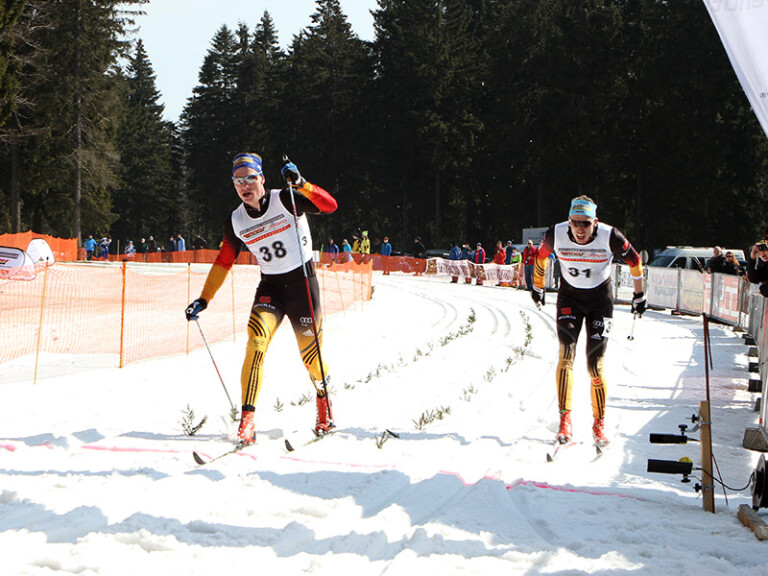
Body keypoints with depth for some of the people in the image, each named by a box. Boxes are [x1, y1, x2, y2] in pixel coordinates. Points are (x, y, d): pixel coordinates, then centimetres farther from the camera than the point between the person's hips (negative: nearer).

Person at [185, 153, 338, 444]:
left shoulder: (285, 201, -11)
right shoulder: (236, 222, 0)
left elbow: (329, 205, -20)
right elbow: (223, 263, 10)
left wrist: (299, 184, -32)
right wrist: (203, 300, 6)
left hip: (303, 281, -2)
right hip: (270, 286, 2)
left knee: (310, 351, 0)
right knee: (256, 342, -20)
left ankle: (323, 400, 33)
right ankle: (247, 418, -21)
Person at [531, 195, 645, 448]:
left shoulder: (610, 236, -23)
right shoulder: (556, 234, -18)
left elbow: (635, 261, -6)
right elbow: (540, 256, 4)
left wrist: (639, 296, 4)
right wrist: (537, 287, 17)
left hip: (600, 299, -1)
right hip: (569, 297, 1)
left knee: (595, 365, -5)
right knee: (566, 352, -20)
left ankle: (599, 423, 11)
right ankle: (565, 420, -22)